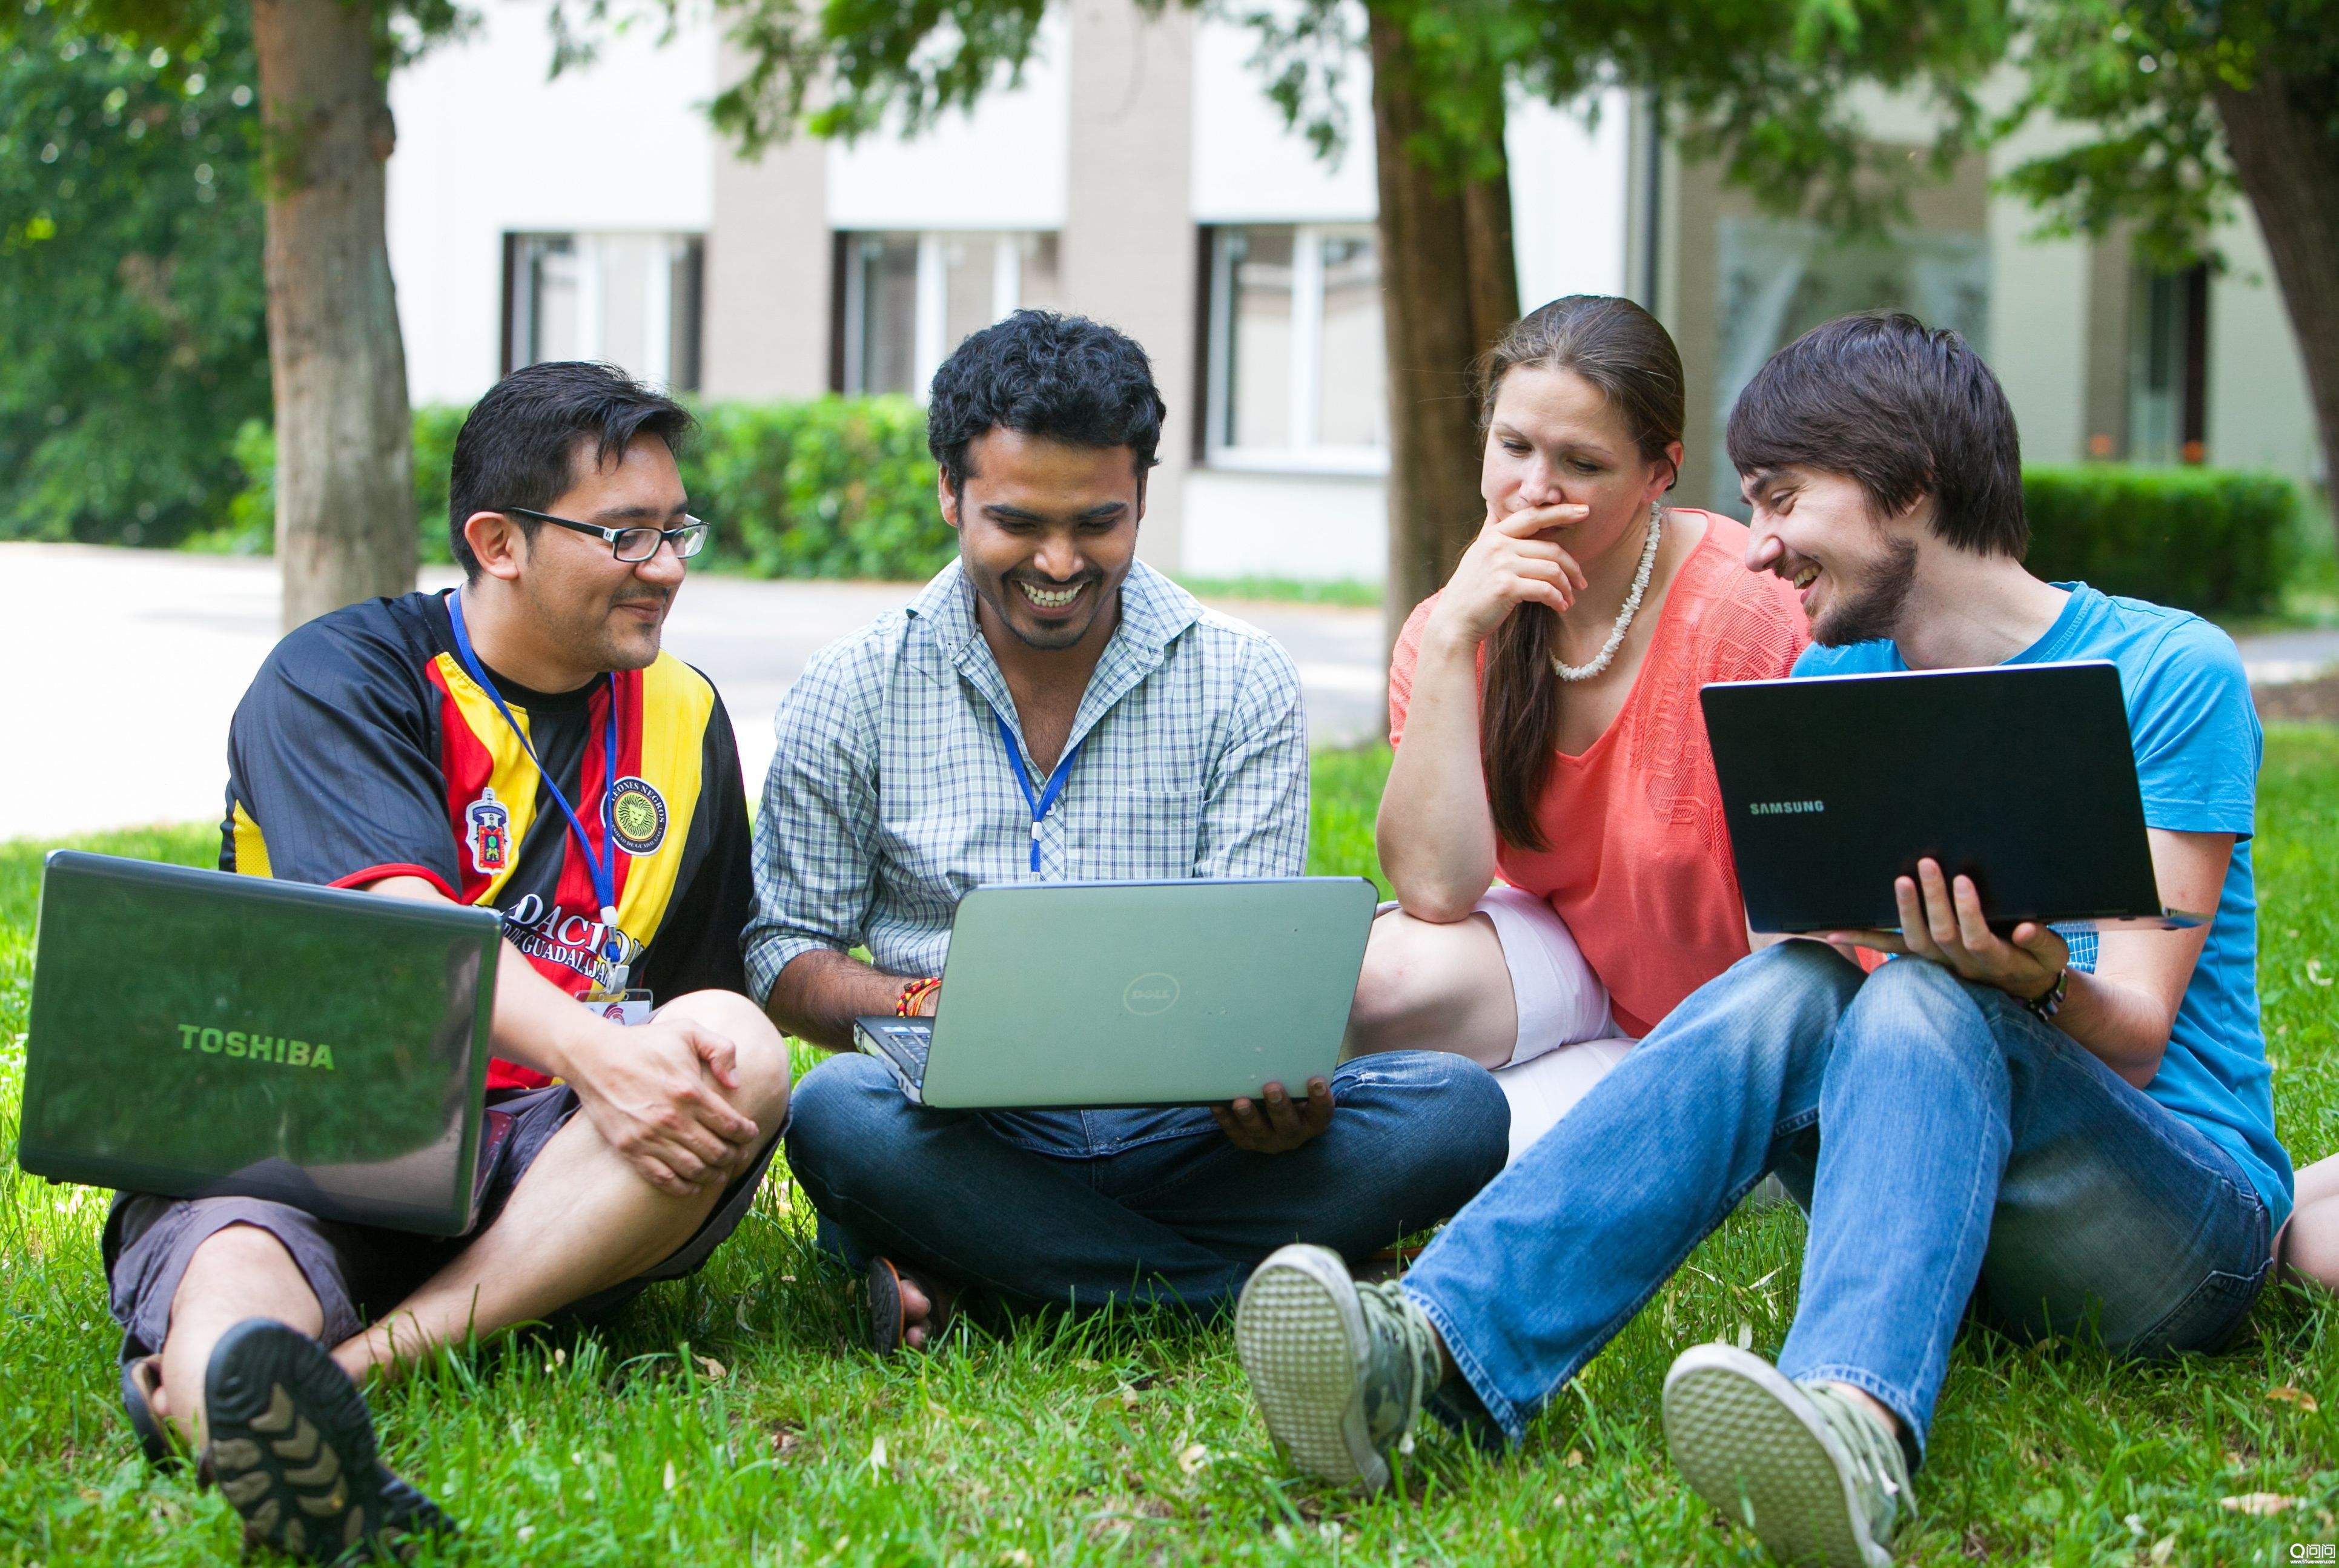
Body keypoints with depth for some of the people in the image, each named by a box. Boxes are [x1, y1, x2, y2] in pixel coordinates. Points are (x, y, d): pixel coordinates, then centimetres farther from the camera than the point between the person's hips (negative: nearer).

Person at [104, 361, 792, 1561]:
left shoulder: (680, 720, 17)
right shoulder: (340, 677, -1)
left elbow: (704, 991, 24)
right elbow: (399, 924, -18)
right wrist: (592, 1052, -34)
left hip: (544, 1156, 4)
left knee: (742, 1055, -26)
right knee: (236, 1252, -38)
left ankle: (352, 1360, -38)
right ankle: (261, 1428, -77)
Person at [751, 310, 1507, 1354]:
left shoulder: (1242, 685, 8)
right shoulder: (852, 694, 7)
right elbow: (786, 955, 8)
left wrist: (1277, 1080, -23)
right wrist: (932, 1010, -15)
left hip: (1181, 1135, 1)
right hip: (966, 1132, -1)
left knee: (1457, 1111, -24)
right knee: (842, 1113, -36)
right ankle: (1255, 1279, -26)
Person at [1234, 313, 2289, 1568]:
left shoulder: (2168, 674, -3)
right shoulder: (1831, 684, 13)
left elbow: (2132, 1040, -10)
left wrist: (2041, 983, -32)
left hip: (2182, 1219, -3)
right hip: (1944, 1184, 4)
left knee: (1925, 1004, -33)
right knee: (1788, 989, -27)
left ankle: (1854, 1427, -64)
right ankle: (1435, 1348, -49)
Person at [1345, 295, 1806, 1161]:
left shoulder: (1755, 615, -22)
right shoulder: (1453, 628, -7)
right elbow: (1434, 888, -20)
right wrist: (1452, 639, -24)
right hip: (1573, 953, 4)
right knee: (1389, 979, -29)